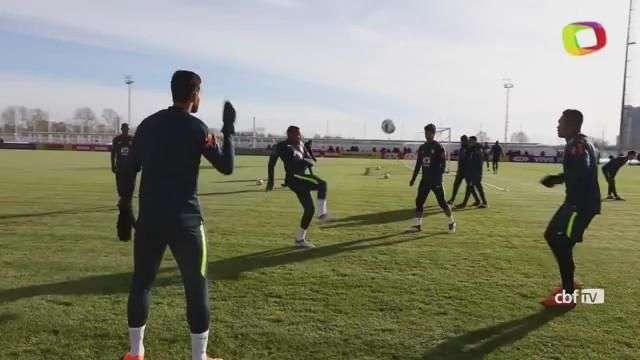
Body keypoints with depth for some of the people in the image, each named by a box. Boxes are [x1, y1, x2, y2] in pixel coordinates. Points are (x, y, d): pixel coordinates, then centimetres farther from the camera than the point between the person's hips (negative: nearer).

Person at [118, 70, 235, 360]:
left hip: (149, 218, 5)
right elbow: (227, 167, -6)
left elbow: (130, 169, 9)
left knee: (141, 283, 16)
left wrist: (125, 204, 16)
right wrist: (229, 129, 3)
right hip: (184, 220, -5)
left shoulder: (148, 124, 8)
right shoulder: (196, 128, -8)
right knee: (197, 287, 6)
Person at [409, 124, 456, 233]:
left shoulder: (438, 147, -7)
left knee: (442, 202, -1)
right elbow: (418, 164, 16)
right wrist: (413, 179, 13)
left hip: (436, 180, -6)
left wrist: (439, 177, -18)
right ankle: (418, 224, 9)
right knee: (419, 201, 2)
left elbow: (443, 164, -10)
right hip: (425, 180, 6)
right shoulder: (422, 148, 11)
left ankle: (452, 222, 17)